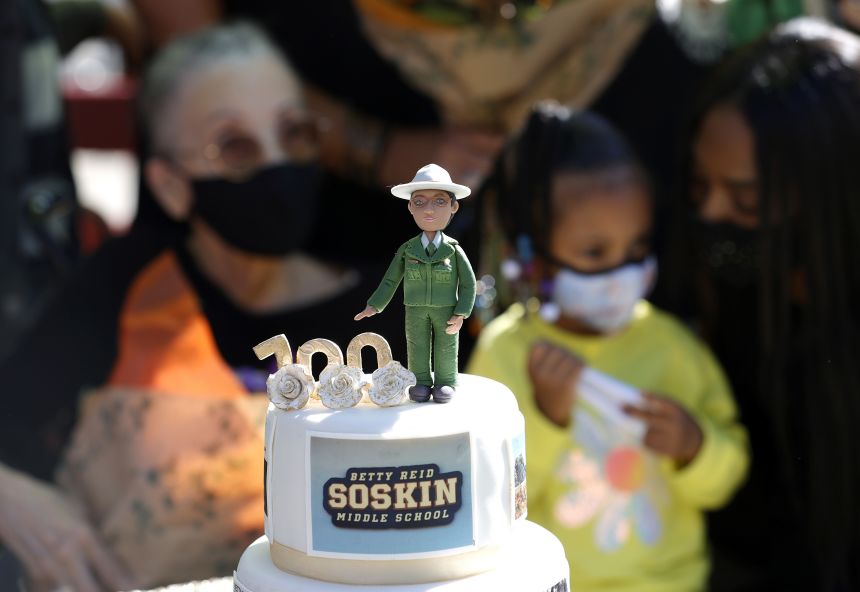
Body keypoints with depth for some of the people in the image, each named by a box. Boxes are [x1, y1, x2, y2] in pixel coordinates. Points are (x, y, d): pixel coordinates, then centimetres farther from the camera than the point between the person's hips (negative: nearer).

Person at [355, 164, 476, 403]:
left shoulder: (453, 249, -10)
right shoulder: (407, 249, -5)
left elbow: (468, 283, -6)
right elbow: (390, 280, 4)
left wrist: (461, 313, -12)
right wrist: (374, 305, 1)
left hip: (445, 310, -2)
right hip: (416, 310, 2)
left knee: (446, 347, 7)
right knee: (417, 347, 11)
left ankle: (445, 382, 20)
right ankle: (421, 381, 24)